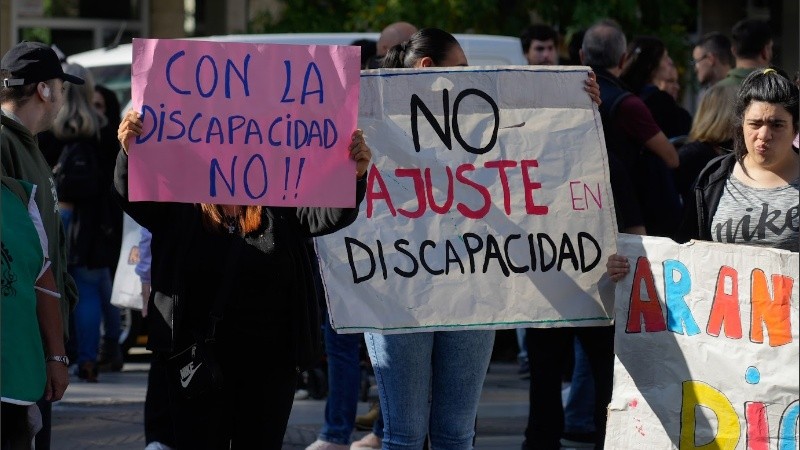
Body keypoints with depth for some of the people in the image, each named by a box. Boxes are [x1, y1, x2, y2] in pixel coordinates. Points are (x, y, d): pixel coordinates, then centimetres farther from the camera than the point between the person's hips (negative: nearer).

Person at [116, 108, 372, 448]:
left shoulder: (280, 211, 5)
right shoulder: (181, 210, 2)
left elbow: (331, 214, -7)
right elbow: (131, 195, -12)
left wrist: (355, 175, -29)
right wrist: (130, 153, -35)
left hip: (271, 365, 2)